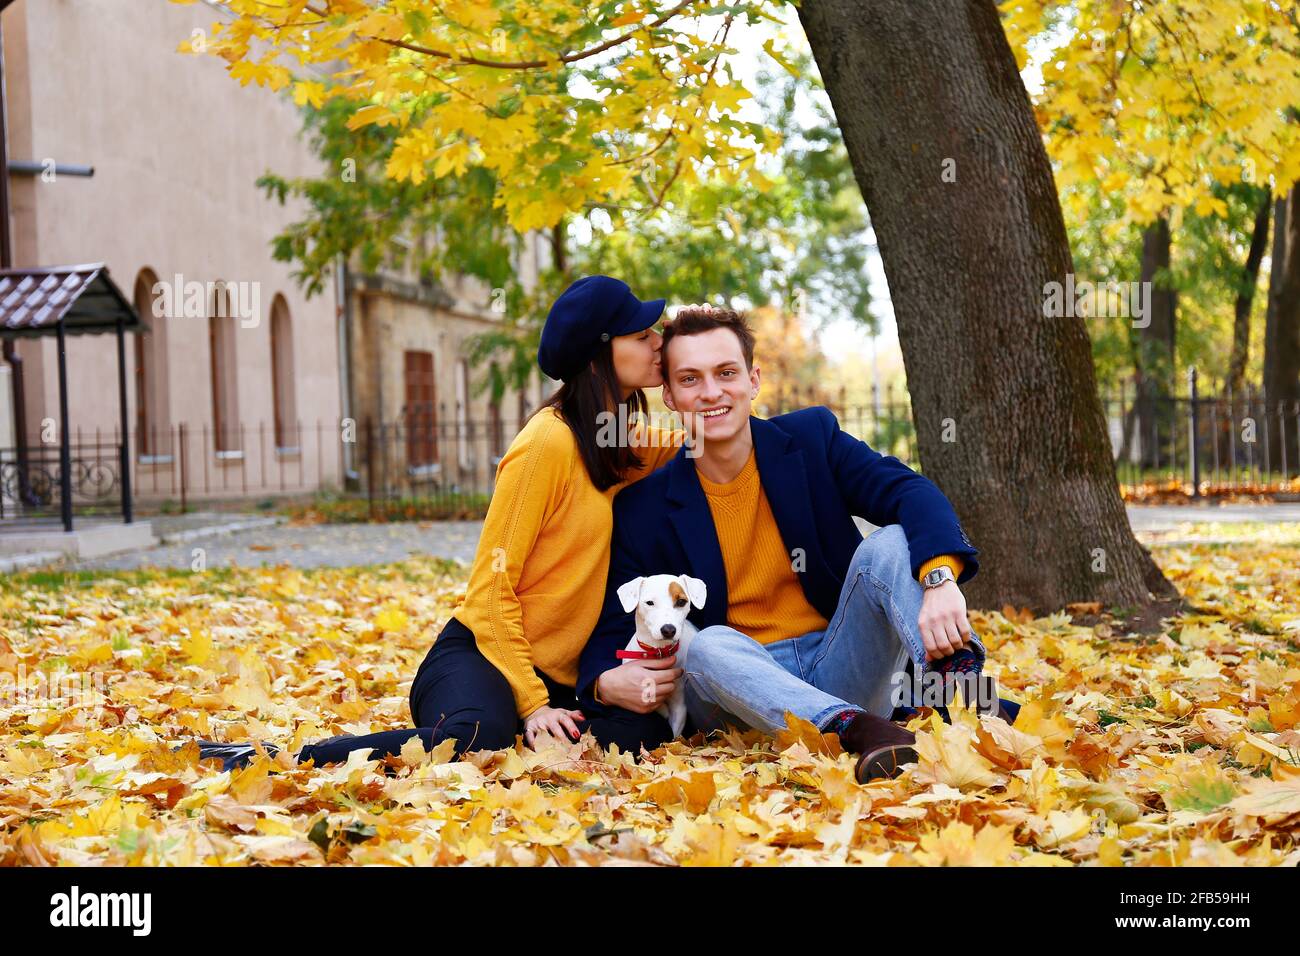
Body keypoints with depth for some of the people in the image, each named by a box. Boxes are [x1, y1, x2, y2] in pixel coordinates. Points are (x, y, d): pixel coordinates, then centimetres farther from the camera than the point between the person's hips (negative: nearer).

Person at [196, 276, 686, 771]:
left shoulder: (624, 442, 12)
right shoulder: (549, 442, -12)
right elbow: (493, 583, -13)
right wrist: (530, 703, -17)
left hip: (556, 675, 7)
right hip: (478, 656, -7)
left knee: (644, 729, -23)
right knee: (475, 736, -40)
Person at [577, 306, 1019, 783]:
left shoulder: (812, 437, 0)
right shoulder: (643, 509, -1)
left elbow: (910, 493, -16)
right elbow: (612, 630, 1)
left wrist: (940, 579, -37)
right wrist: (606, 682, -25)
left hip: (842, 671, 1)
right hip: (743, 686, -1)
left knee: (891, 542, -22)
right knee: (705, 645, -33)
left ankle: (966, 694, -46)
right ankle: (857, 729, -53)